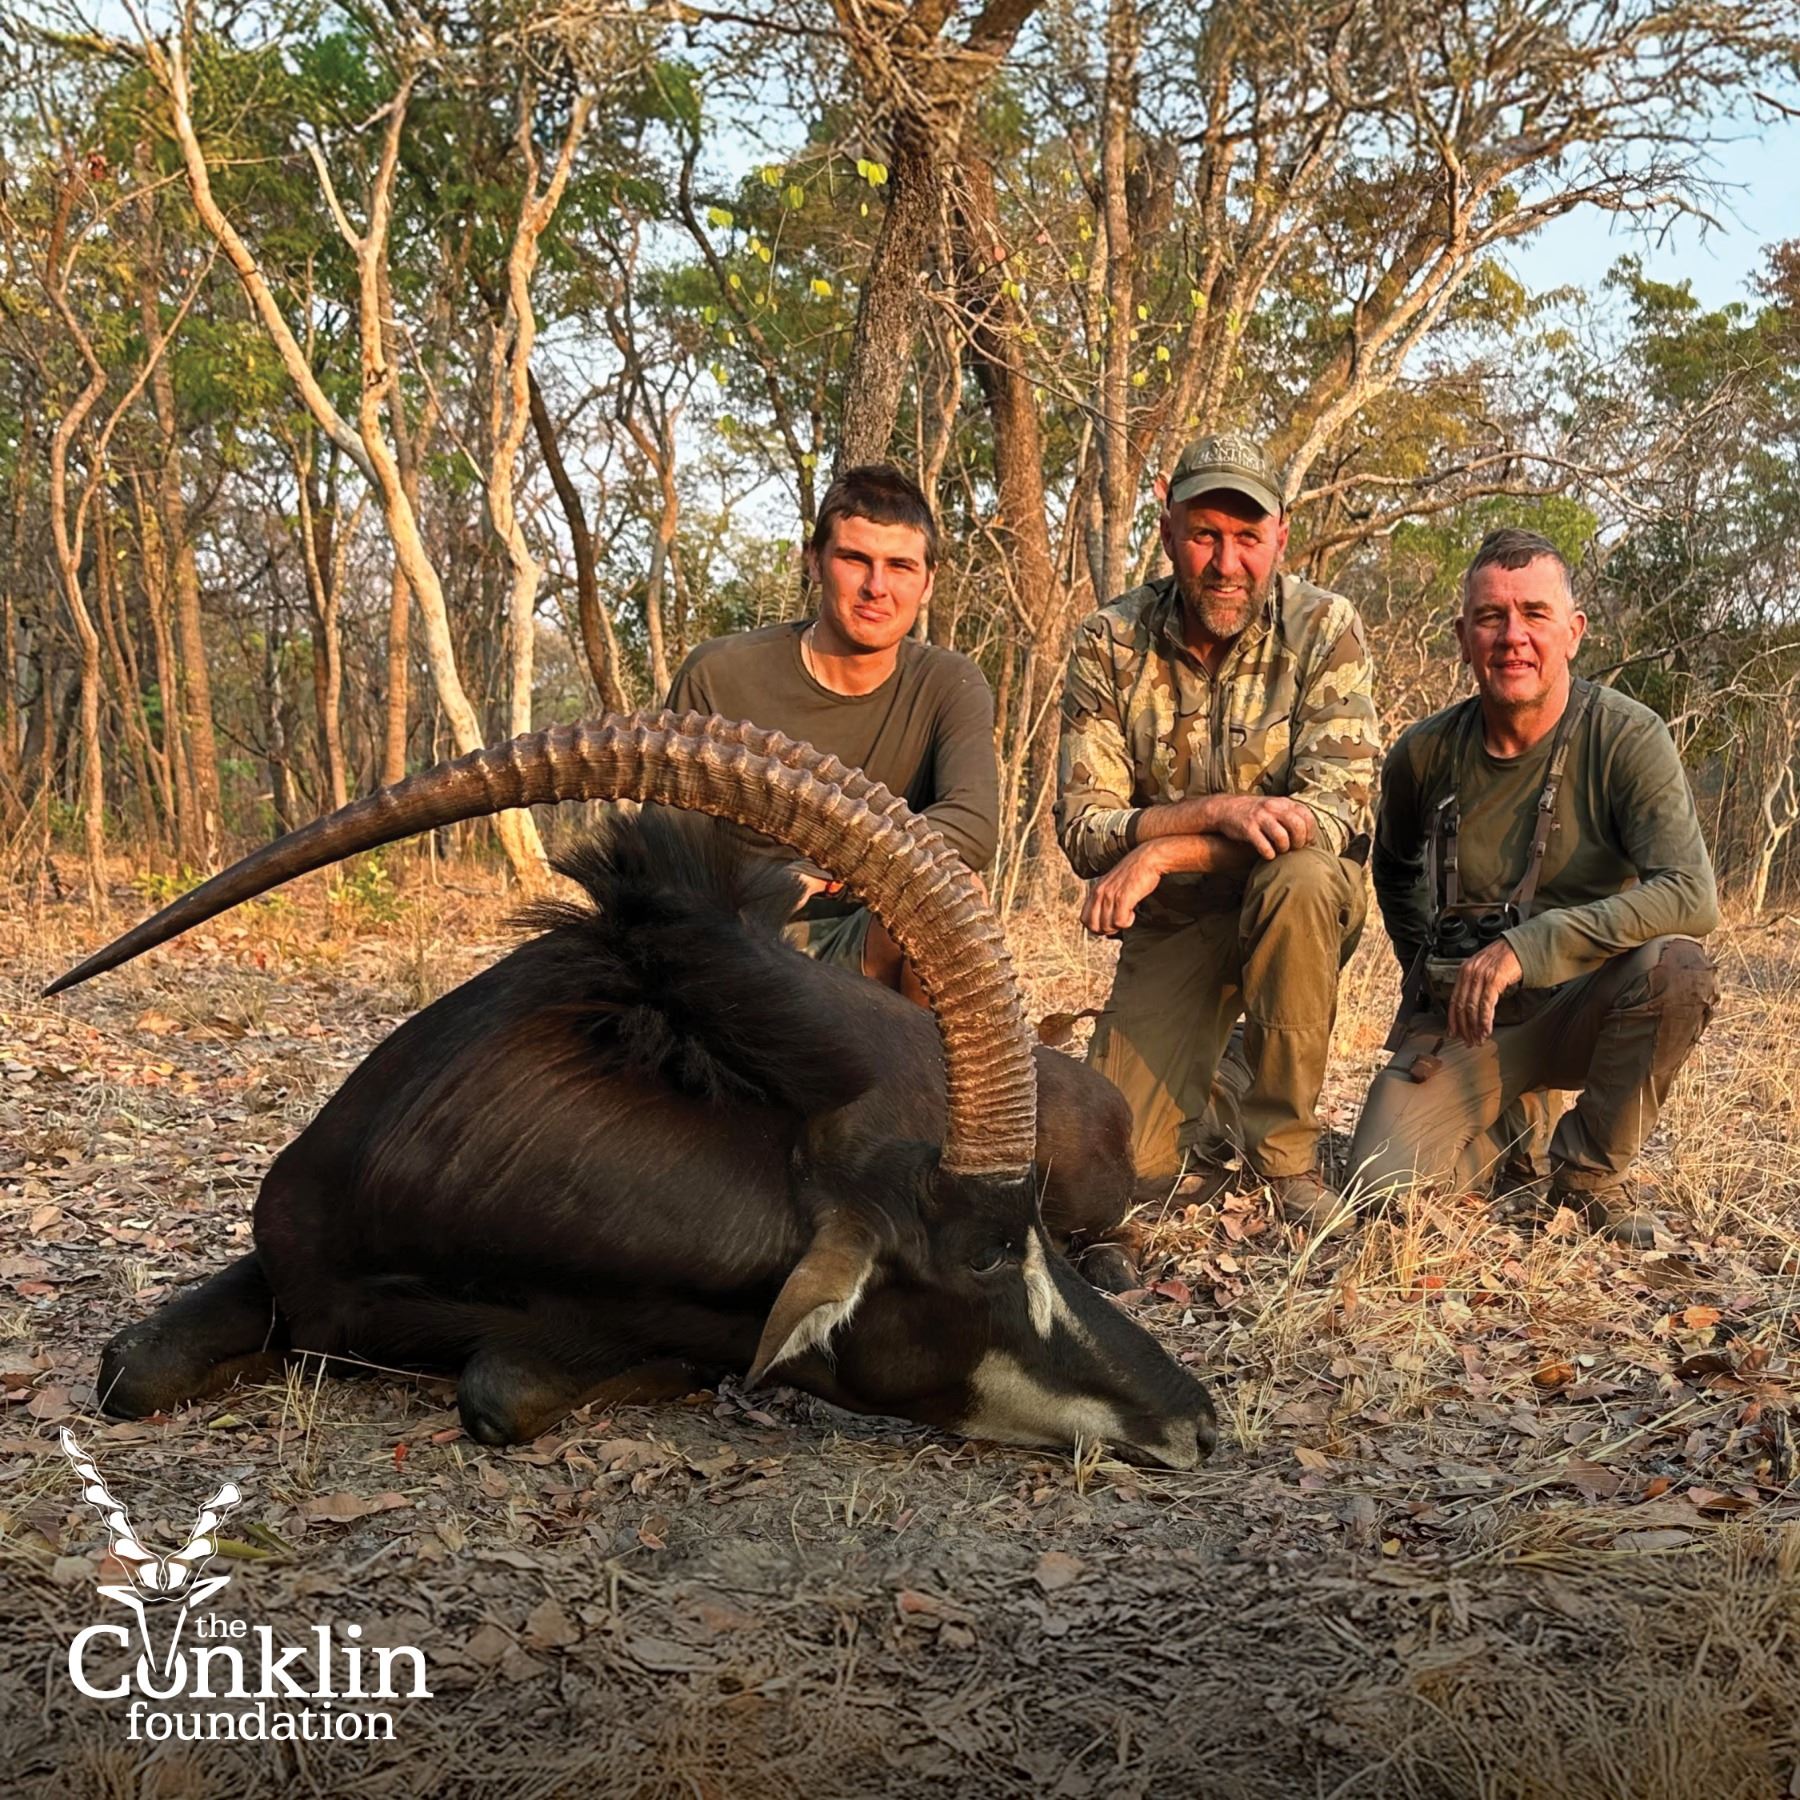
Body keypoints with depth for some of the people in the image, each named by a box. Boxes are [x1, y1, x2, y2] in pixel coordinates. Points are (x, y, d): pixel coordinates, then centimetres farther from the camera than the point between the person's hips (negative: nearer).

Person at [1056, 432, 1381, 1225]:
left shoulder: (1325, 628, -14)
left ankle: (1287, 1152, -18)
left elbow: (1338, 809, -24)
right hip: (1173, 924, 1)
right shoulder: (1110, 644, -9)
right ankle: (1213, 1083, 24)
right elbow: (1082, 829, -14)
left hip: (1303, 902, -1)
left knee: (1301, 878, -38)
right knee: (1125, 1158, -14)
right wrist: (1217, 811, -31)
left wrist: (1160, 852, -29)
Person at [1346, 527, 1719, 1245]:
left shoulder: (1627, 739, -14)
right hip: (1460, 1022, 2)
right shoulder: (1424, 753, -4)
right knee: (1384, 1194, -19)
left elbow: (1692, 896, -28)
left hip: (1578, 1004, -1)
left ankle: (1589, 1168, -7)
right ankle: (1509, 1111, 17)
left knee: (1675, 965, -35)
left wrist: (1525, 948, -34)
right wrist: (1434, 979, 10)